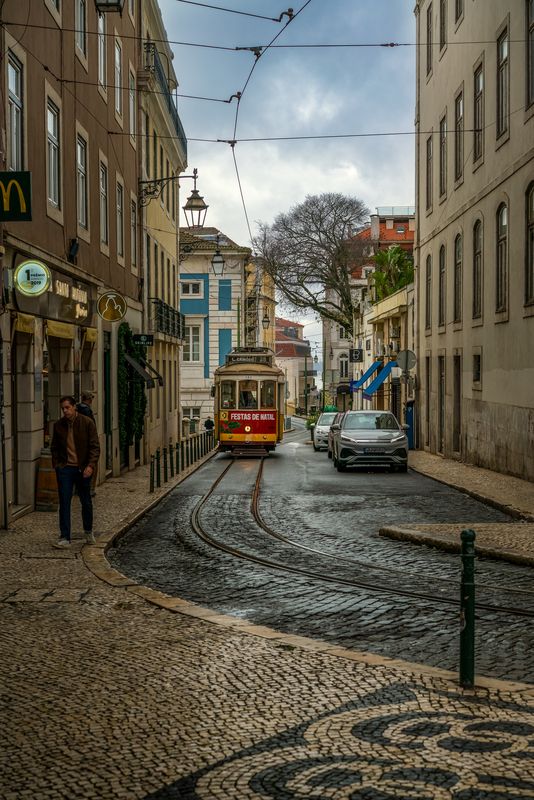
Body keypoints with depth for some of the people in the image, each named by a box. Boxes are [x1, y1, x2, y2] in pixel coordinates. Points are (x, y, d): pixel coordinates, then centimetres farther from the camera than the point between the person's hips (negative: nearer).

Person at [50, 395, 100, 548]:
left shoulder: (87, 423, -6)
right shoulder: (58, 425, 4)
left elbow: (95, 446, -7)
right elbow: (54, 447, 16)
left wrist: (91, 465, -18)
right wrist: (56, 464, 3)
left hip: (83, 468, -2)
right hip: (65, 468, 2)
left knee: (86, 502, 10)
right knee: (64, 503, -4)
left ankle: (88, 532, 32)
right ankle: (64, 538, -1)